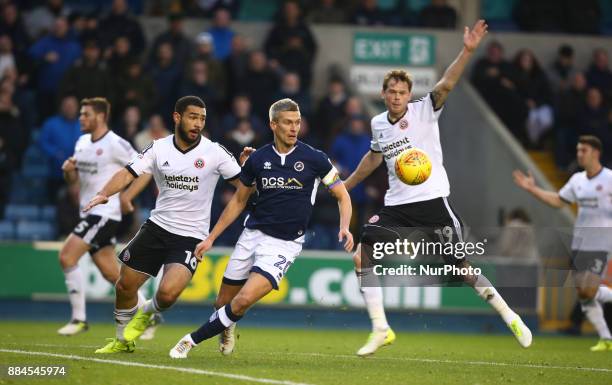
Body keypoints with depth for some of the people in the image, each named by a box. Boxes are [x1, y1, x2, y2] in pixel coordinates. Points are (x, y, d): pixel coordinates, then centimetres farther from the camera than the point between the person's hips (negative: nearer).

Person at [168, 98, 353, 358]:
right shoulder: (257, 159, 1)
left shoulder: (314, 159, -7)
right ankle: (226, 328, 47)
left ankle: (193, 340, -5)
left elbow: (342, 196, 3)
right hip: (252, 235, 3)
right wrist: (211, 237, 11)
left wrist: (344, 228, -16)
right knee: (223, 302, 9)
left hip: (284, 244, -3)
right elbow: (239, 200, 13)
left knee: (244, 300, -21)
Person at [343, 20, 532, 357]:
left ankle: (509, 316, 13)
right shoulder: (378, 123, 9)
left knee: (461, 268, -4)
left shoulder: (424, 111, -5)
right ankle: (380, 329, -5)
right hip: (396, 205, 5)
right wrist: (346, 185, 37)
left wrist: (467, 52, -38)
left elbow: (446, 84, -23)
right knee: (362, 256, -11)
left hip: (432, 202, -5)